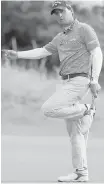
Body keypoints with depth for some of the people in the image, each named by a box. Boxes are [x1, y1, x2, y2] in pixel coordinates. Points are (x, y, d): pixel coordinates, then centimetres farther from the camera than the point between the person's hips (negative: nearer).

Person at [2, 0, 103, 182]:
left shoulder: (84, 29, -5)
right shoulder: (60, 37, 19)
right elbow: (42, 52, 20)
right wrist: (17, 54, 10)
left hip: (79, 81, -9)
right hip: (67, 83, 9)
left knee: (49, 109, -20)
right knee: (74, 131, 7)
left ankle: (85, 111, -5)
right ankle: (81, 173, 9)